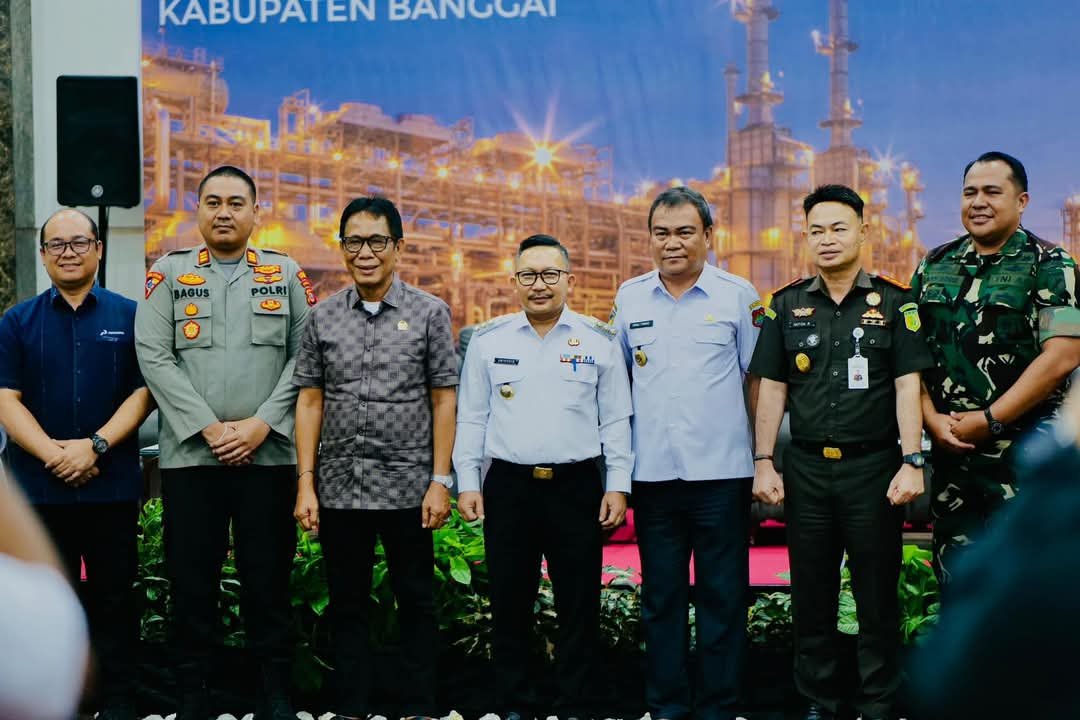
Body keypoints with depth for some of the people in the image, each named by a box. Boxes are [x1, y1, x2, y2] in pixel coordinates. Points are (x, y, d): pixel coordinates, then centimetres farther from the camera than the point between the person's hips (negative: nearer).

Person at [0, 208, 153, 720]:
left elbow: (143, 391, -1)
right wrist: (54, 454, -14)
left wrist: (95, 446, -13)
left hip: (112, 485, -1)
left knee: (113, 596, 4)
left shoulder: (129, 317, 5)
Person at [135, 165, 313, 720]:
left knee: (268, 576, 4)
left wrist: (262, 424, -10)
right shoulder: (169, 273, 6)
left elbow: (305, 357, 2)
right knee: (191, 579, 4)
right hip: (189, 454, 0)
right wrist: (209, 428, -10)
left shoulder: (287, 274, 8)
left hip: (269, 455, 0)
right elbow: (154, 357, -2)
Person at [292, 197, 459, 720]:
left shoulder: (429, 313, 0)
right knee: (346, 606, 9)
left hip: (407, 487, -2)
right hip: (339, 489, 2)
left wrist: (440, 481, -6)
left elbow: (443, 401, -1)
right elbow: (309, 402, 6)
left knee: (416, 603, 5)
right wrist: (306, 484, 0)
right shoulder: (323, 318, 6)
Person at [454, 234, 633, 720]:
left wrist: (618, 485, 0)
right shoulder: (488, 340, 6)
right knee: (509, 604, 6)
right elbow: (471, 418, 8)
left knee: (578, 604, 4)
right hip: (508, 484, 1)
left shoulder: (599, 341, 4)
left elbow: (616, 420, 6)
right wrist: (467, 483, 3)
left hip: (577, 485, -1)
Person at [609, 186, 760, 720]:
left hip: (721, 472, -2)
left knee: (722, 597, 3)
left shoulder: (738, 295, 0)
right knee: (660, 596, 9)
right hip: (653, 472, 3)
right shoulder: (629, 298, 7)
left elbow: (756, 377, 4)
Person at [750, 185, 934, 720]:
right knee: (811, 596, 9)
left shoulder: (894, 303, 1)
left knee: (877, 596, 3)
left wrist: (911, 463, -12)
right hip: (806, 469, 2)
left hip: (874, 465, -2)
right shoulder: (787, 305, 7)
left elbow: (908, 385, -4)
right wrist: (763, 464, 1)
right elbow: (772, 389, 7)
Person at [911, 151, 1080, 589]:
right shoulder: (934, 266, 11)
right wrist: (931, 418, -4)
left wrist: (989, 421, -15)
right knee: (953, 574, 12)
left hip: (1023, 452, -5)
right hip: (949, 448, 5)